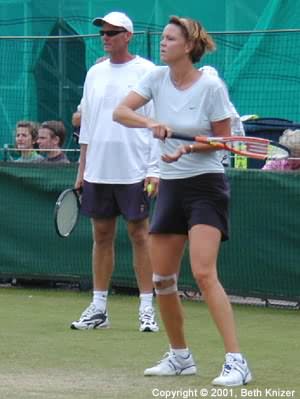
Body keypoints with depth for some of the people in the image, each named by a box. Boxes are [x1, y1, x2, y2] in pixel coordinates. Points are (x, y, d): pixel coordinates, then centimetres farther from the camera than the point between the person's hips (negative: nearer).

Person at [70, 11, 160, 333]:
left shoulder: (146, 72, -3)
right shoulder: (95, 73, 12)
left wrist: (154, 169, -12)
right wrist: (82, 169, 13)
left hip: (134, 171, -5)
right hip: (98, 170, 5)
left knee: (139, 235, -2)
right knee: (101, 236, 7)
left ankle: (147, 309, 2)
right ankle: (98, 309, 12)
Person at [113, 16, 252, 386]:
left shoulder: (211, 86, -12)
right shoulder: (157, 77, 2)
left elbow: (223, 139, -6)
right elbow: (120, 111, -8)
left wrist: (188, 148, -22)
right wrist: (150, 123, -26)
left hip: (205, 185, -6)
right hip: (170, 186, 6)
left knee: (204, 273, -19)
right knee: (162, 278, 7)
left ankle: (236, 361, -19)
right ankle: (180, 356, 24)